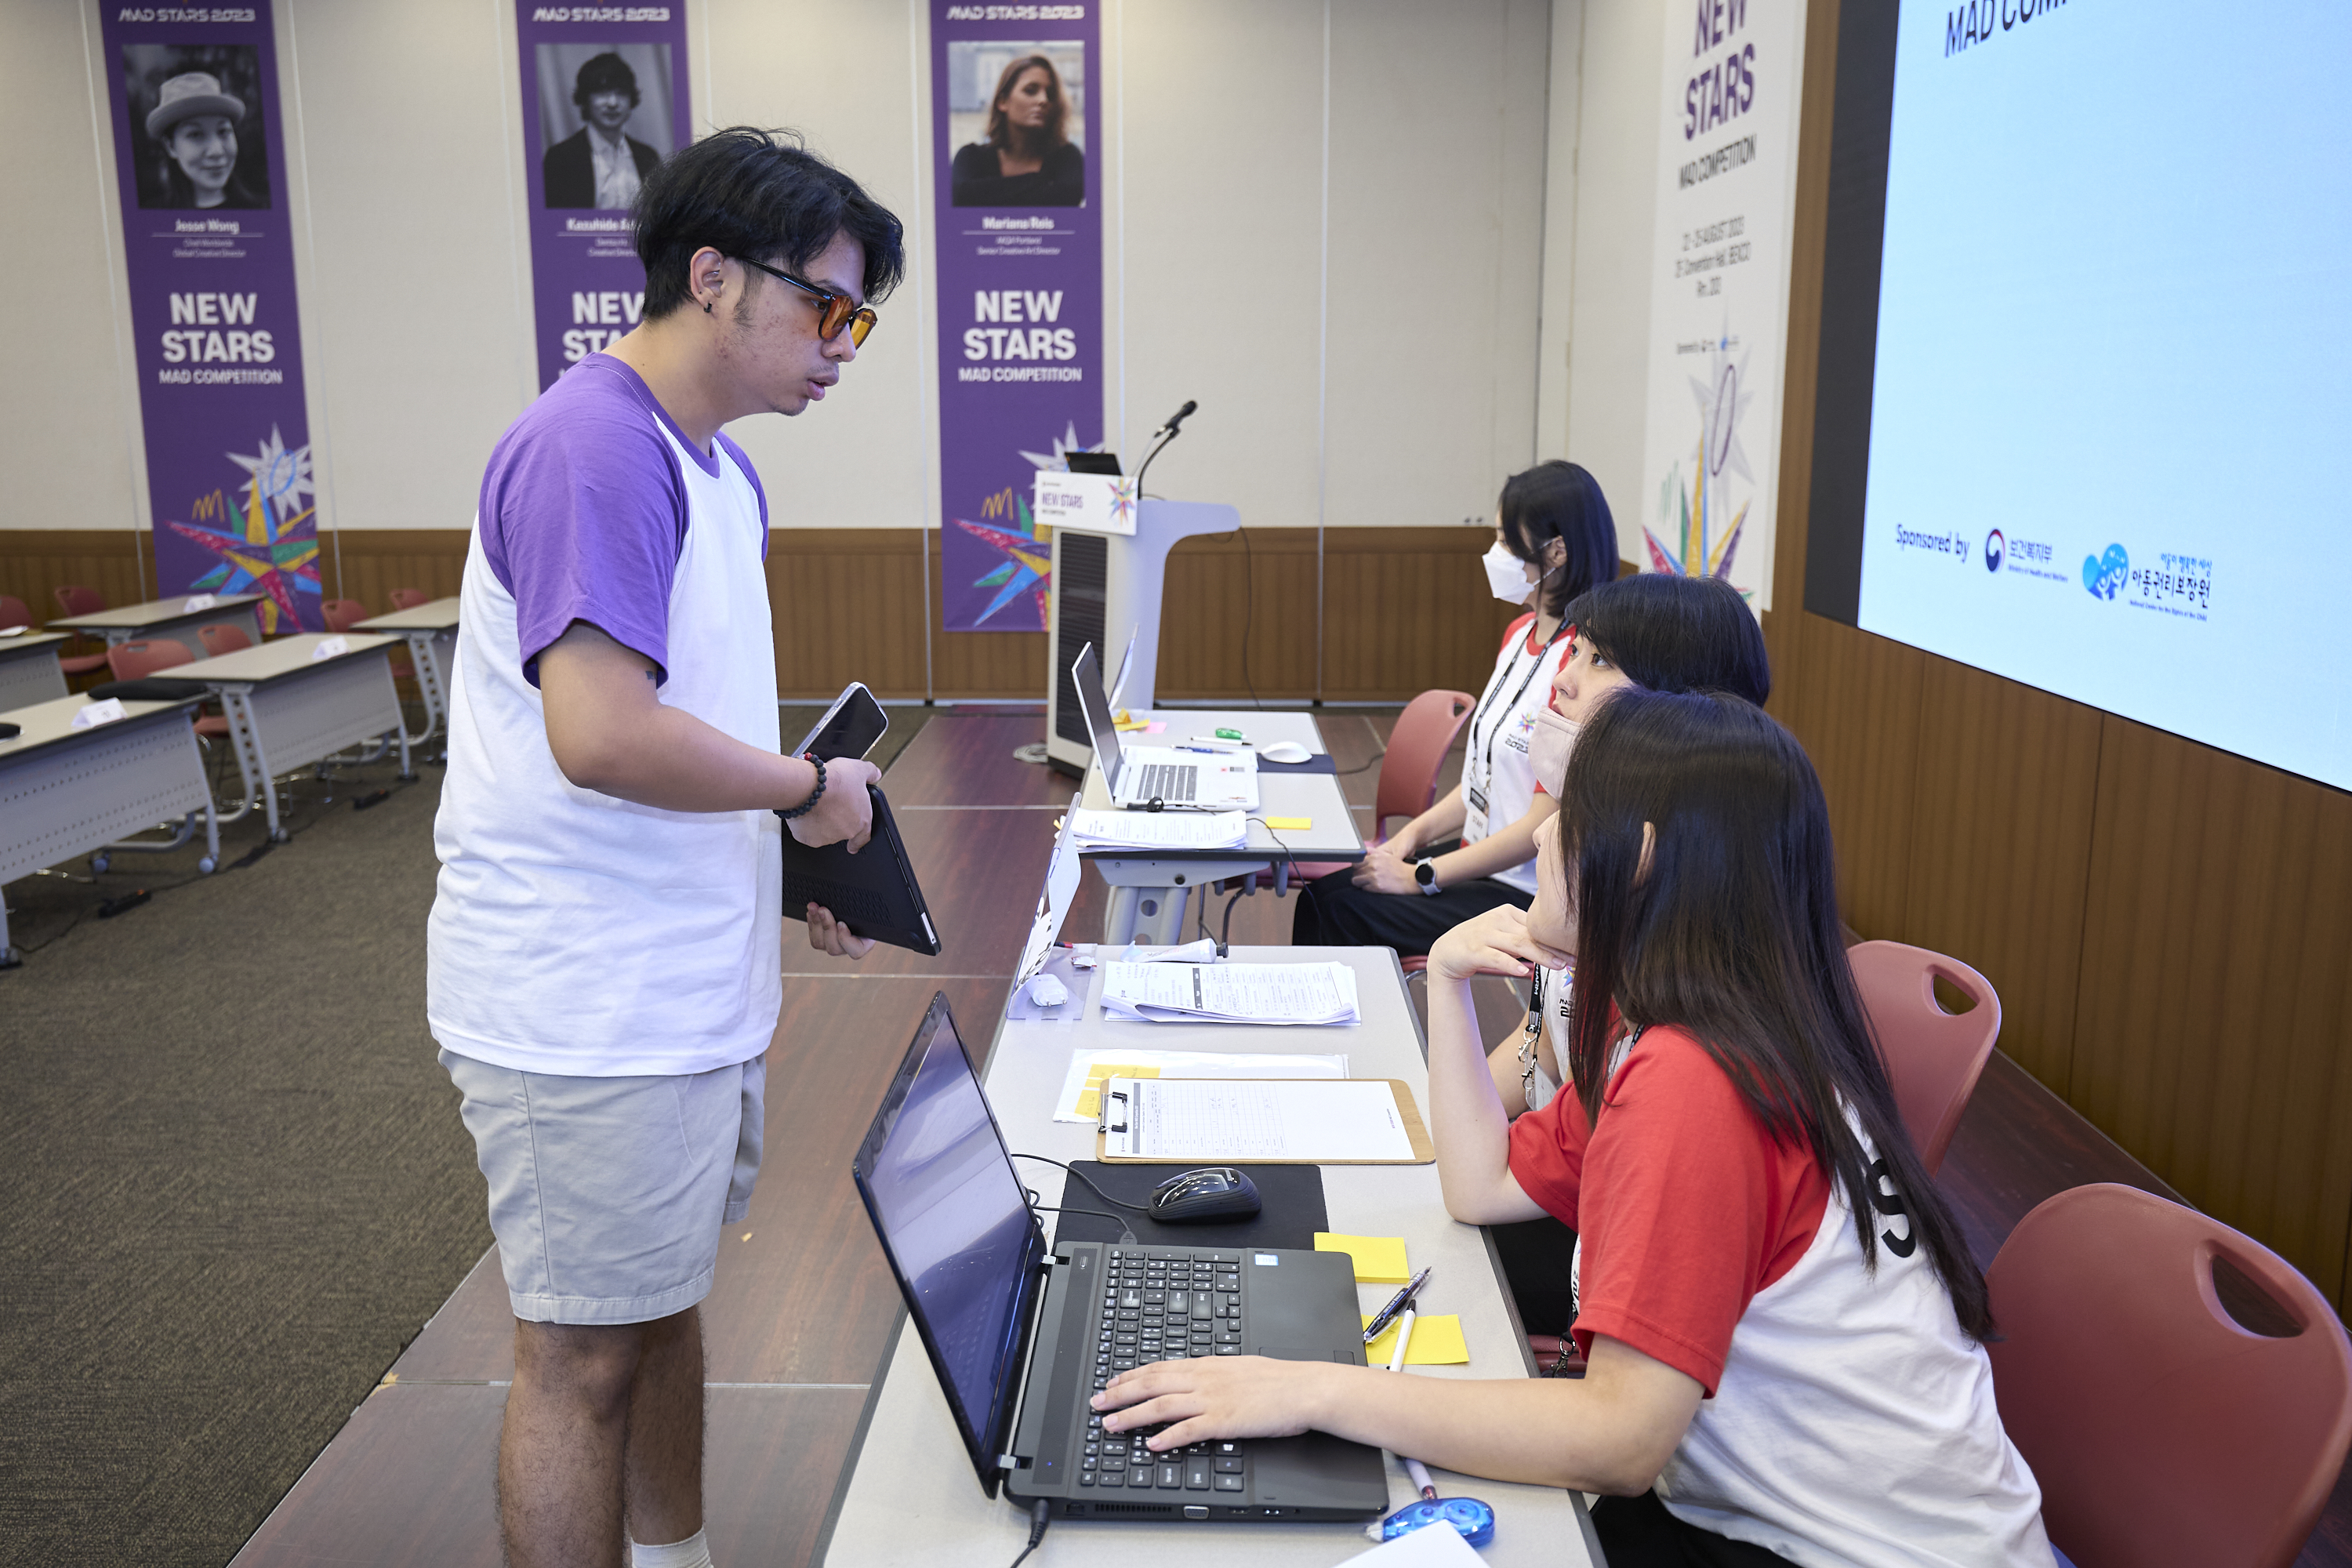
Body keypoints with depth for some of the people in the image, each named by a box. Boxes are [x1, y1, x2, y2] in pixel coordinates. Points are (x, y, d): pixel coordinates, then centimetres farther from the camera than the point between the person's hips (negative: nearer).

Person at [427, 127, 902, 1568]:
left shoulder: (720, 468, 12)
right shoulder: (595, 447, -19)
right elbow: (601, 735, -29)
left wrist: (784, 870, 11)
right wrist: (808, 788, -15)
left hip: (688, 989, 10)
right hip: (590, 1010, -10)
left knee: (667, 1300, 23)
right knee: (584, 1356, 6)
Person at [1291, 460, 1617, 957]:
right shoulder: (1521, 635, 9)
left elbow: (1544, 826, -22)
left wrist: (1421, 876, -17)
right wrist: (1415, 832, 3)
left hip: (1530, 895, -9)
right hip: (1480, 854, 9)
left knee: (1347, 914, -13)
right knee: (1322, 889, -2)